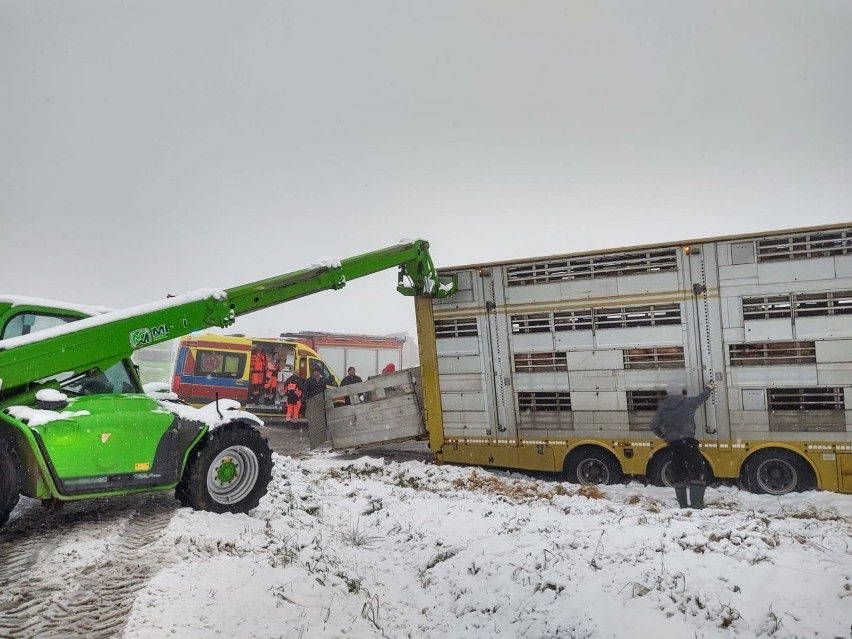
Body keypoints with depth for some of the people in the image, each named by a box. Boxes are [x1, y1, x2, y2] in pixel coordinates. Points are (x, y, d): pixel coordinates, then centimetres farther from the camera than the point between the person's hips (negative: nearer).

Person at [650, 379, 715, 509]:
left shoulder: (662, 408, 9)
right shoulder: (688, 402, 2)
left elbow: (654, 426, 7)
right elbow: (702, 397, 21)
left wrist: (663, 436, 26)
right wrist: (709, 387, 41)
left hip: (672, 443, 4)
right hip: (687, 440, -4)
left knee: (678, 474, 10)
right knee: (697, 471, -4)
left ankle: (683, 505, 10)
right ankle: (696, 503, -14)